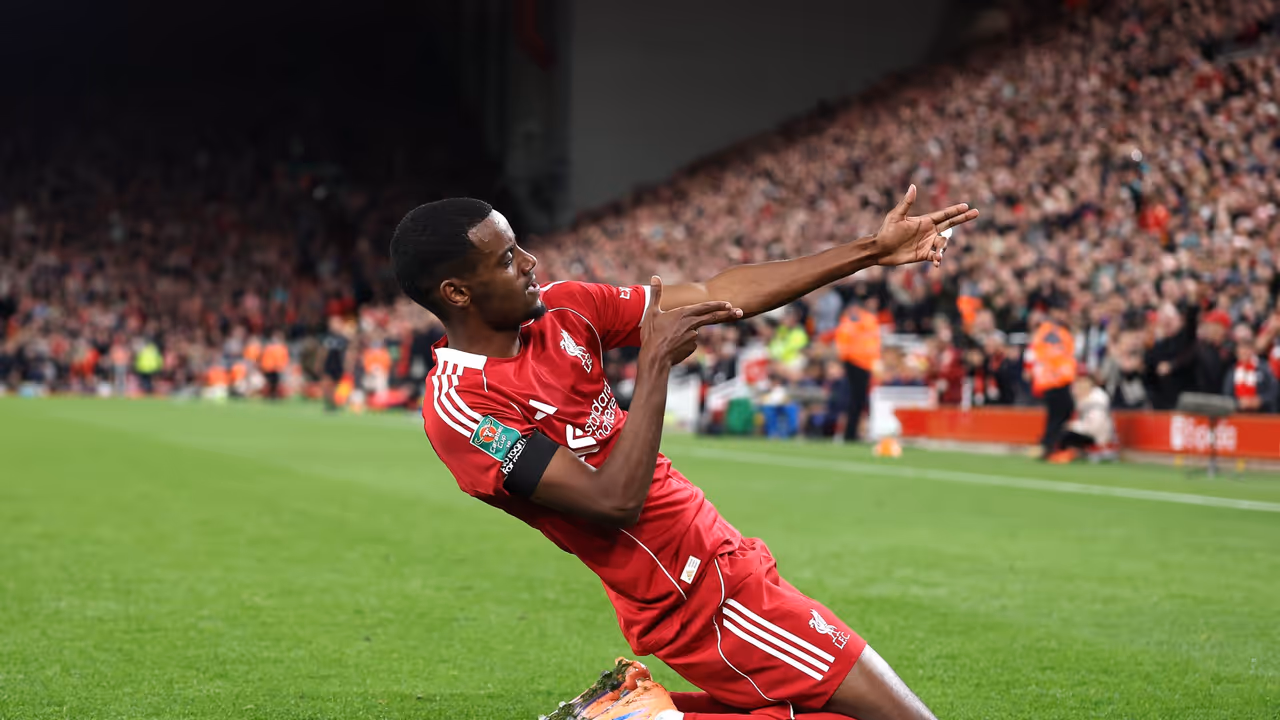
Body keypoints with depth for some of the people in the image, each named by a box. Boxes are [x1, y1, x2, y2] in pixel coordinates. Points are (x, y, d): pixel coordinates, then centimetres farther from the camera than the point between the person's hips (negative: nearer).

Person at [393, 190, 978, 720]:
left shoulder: (562, 309, 4)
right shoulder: (458, 408, -19)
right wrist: (656, 362, -20)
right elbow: (614, 502, -24)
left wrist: (874, 250, 5)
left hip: (726, 562, 9)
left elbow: (720, 296, 6)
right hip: (706, 599, -9)